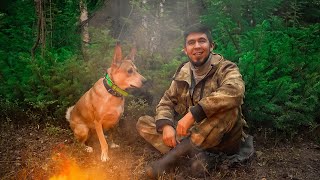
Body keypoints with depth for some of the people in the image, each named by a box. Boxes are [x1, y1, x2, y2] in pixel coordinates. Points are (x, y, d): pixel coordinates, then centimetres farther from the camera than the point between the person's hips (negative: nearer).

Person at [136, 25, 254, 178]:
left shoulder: (225, 68, -10)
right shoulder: (182, 73, 5)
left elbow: (234, 91, -33)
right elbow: (166, 102, 6)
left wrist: (193, 114, -36)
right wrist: (166, 126, -17)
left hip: (223, 137, -4)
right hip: (190, 133, 5)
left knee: (229, 105, -34)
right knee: (143, 123, -5)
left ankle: (179, 151, -28)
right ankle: (193, 152, -26)